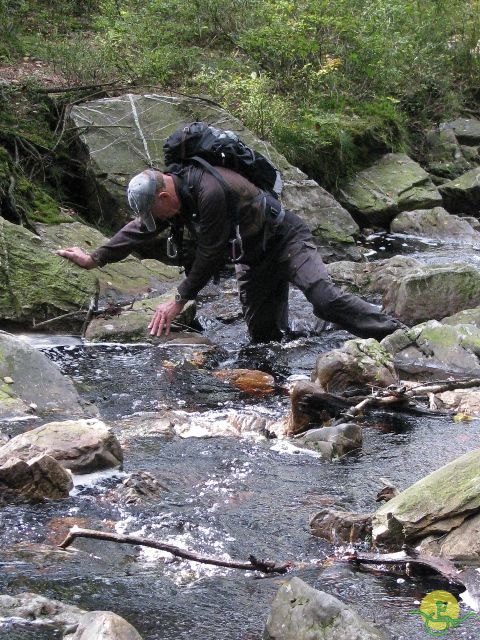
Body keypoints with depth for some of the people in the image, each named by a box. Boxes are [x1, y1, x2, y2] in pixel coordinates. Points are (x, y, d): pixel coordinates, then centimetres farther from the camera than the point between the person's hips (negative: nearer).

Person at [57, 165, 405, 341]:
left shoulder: (210, 191, -32)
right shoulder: (171, 192, -2)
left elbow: (210, 255, -25)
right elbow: (140, 230, 10)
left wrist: (179, 301, -16)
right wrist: (94, 259, 12)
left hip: (285, 238, -10)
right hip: (253, 257, 10)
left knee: (325, 298, -27)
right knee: (263, 334, 3)